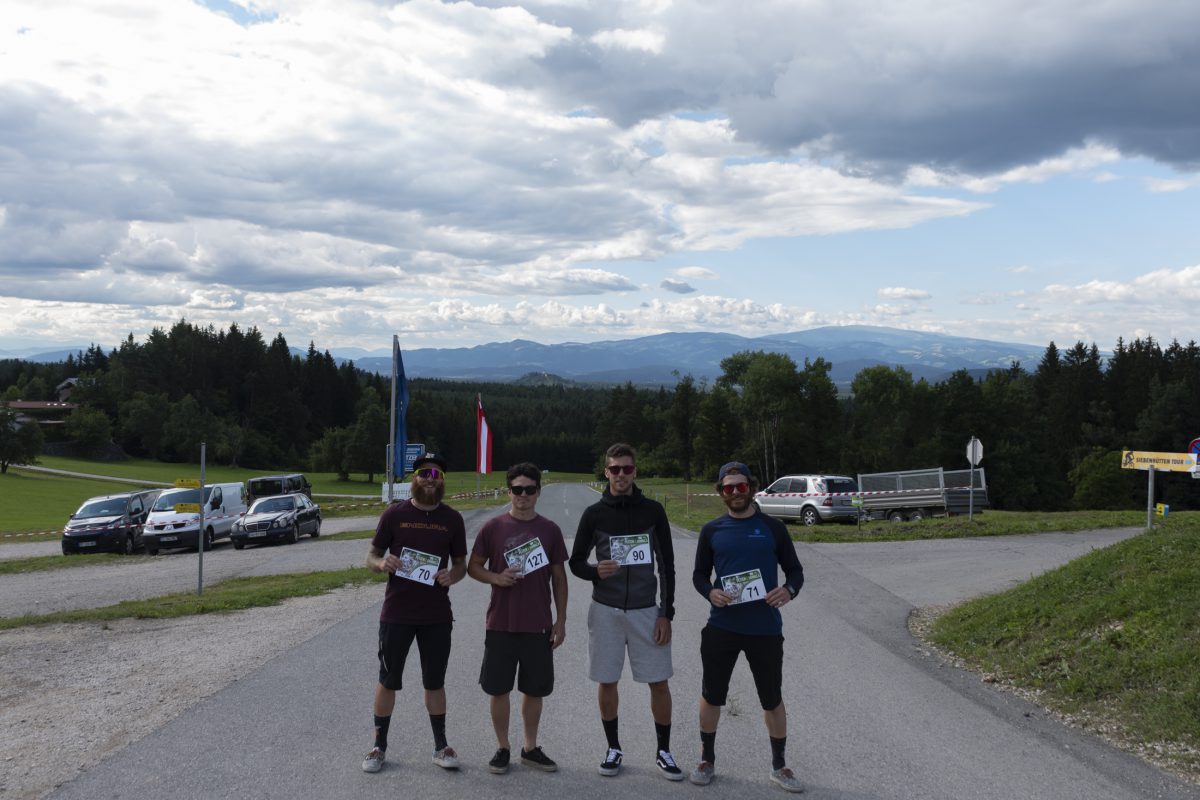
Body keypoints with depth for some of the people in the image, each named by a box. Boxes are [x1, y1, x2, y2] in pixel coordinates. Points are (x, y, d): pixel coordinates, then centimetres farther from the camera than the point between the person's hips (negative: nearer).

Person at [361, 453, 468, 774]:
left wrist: (452, 576, -12)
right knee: (388, 681, 7)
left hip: (437, 615, 1)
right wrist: (382, 563, -19)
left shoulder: (452, 519, 4)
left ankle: (440, 746, 22)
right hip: (396, 613, -1)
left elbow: (461, 563, 11)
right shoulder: (394, 514, -2)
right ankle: (379, 746, 19)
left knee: (435, 682, 10)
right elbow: (371, 557, 4)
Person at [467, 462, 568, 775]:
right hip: (501, 623, -1)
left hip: (538, 625, 1)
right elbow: (473, 566, 6)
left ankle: (531, 749, 24)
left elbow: (559, 577, 7)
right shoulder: (493, 527, -2)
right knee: (499, 689, 5)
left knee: (534, 689, 9)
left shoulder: (550, 530, 2)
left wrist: (561, 620, 4)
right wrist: (496, 578, -15)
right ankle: (502, 748, 20)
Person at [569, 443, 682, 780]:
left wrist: (666, 613, -3)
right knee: (607, 682, 6)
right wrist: (595, 571, -18)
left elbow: (667, 564, 2)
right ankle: (614, 749, 23)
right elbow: (576, 562, 5)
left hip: (646, 610, 0)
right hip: (606, 610, 0)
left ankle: (664, 752, 15)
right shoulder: (594, 513, 0)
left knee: (659, 683, 0)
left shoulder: (653, 511, 0)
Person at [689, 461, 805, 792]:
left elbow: (795, 570, 6)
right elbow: (699, 574, 9)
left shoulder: (773, 528, 2)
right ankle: (707, 759, 28)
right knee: (711, 694, 9)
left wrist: (789, 590, -17)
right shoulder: (712, 531, 4)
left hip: (765, 628, -1)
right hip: (722, 627, 1)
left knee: (772, 699, 8)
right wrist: (711, 592, -13)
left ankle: (779, 766, 25)